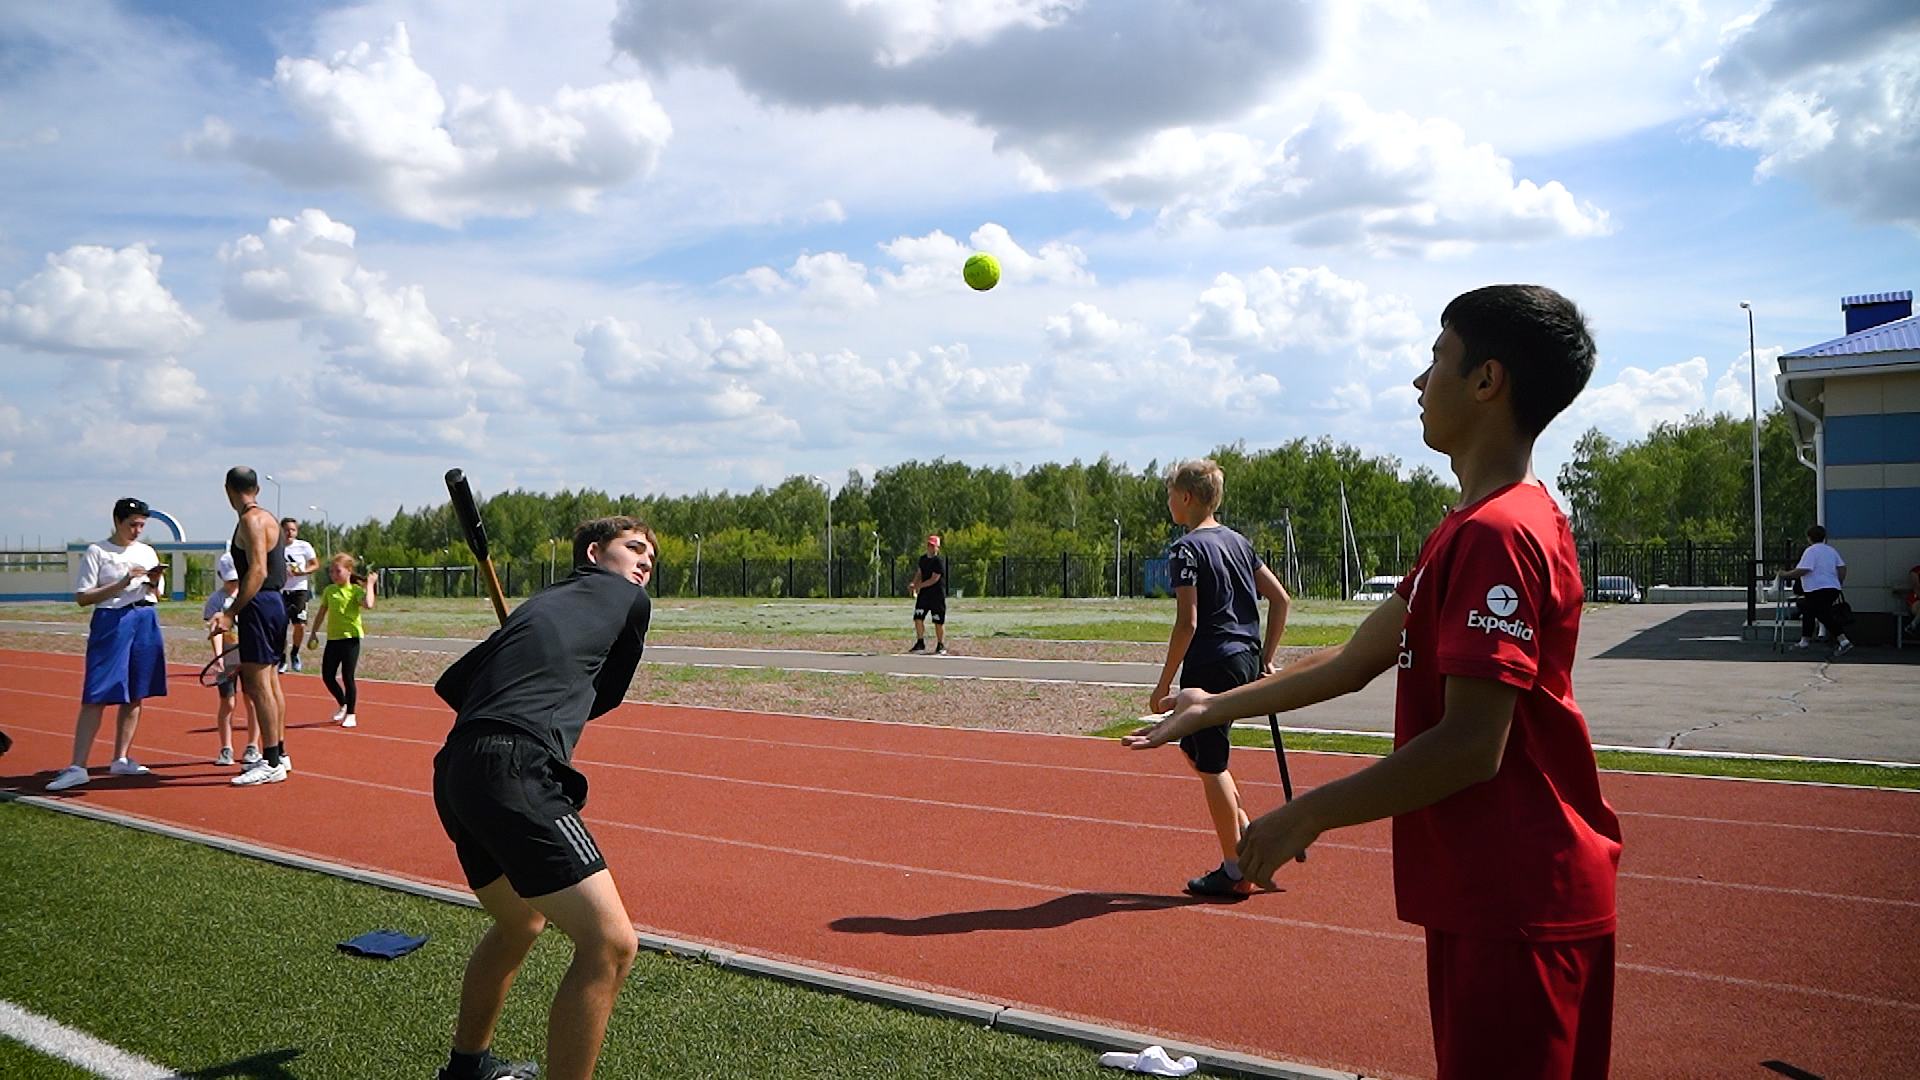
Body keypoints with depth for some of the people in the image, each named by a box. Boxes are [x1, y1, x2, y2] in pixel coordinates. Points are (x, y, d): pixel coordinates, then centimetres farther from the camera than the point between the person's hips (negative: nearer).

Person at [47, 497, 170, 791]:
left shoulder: (147, 552, 14)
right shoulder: (97, 552, -1)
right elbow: (82, 597, -6)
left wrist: (155, 581, -2)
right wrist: (122, 584, -15)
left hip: (146, 623, 5)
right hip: (111, 623, -5)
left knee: (134, 696, 9)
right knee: (96, 697, -10)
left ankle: (121, 759, 19)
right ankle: (77, 767, -10)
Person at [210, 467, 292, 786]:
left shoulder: (251, 520, -13)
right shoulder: (267, 518, 16)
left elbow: (258, 571, -22)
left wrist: (231, 613, -24)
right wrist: (237, 605, 25)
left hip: (259, 606, -10)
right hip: (274, 604, 10)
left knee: (258, 685, -8)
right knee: (270, 682, 15)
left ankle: (271, 763, -7)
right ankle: (279, 754, 22)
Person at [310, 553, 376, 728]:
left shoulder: (355, 590, -7)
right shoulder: (329, 590, 10)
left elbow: (368, 604, -27)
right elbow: (322, 613, 17)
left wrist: (369, 584, -19)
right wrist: (314, 633, 16)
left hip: (350, 638, -6)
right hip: (332, 638, 6)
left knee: (347, 677, -4)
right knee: (327, 676, 7)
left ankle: (350, 714, 8)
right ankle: (343, 705, 31)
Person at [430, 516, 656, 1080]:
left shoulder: (537, 605, 29)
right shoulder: (629, 599, 11)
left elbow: (450, 683, 28)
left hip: (453, 772, 9)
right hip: (513, 773, -9)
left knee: (519, 924, 31)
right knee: (610, 944, -11)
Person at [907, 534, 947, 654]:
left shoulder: (939, 562, -13)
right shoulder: (923, 559, 11)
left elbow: (934, 579, -18)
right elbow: (919, 573, 18)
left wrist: (918, 585, -19)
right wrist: (914, 584, -1)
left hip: (937, 595, -7)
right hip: (924, 594, 7)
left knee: (939, 621, -1)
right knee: (918, 617, 1)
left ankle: (941, 646, 9)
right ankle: (920, 643, 12)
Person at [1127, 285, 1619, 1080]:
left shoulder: (1497, 535, -20)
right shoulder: (1468, 530, 13)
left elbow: (1471, 745, -25)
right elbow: (1356, 661, 18)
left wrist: (1306, 816, -17)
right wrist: (1215, 707, 22)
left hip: (1519, 906, -10)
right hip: (1479, 896, 10)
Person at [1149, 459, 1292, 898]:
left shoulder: (1186, 548, -11)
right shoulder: (1237, 540, 13)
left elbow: (1187, 622, -17)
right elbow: (1280, 598, 13)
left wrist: (1164, 684, -11)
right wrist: (1265, 660, 17)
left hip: (1211, 665, -8)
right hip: (1246, 663, 8)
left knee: (1211, 765, 2)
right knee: (1193, 745, 23)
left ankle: (1235, 872, 9)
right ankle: (1247, 832, 17)